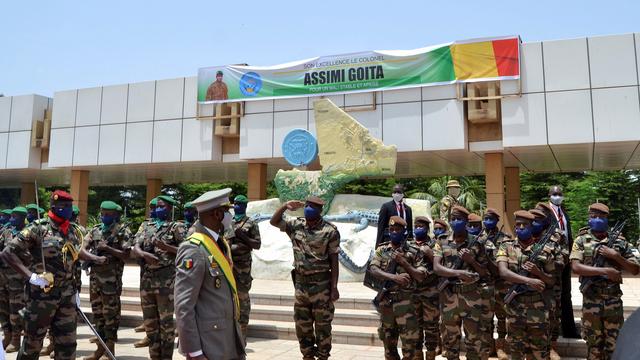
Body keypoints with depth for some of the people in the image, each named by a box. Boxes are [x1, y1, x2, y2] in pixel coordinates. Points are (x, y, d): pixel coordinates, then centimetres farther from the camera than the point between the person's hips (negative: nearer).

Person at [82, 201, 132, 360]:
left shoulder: (123, 232, -4)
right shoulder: (95, 230, 12)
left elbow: (126, 255, -10)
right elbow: (83, 247, 4)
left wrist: (108, 248, -18)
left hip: (111, 277, -6)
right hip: (95, 275, 6)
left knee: (110, 313, -1)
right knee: (97, 311, 13)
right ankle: (101, 346, 24)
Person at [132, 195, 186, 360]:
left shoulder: (176, 227, 0)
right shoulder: (148, 228, 16)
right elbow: (135, 249, 5)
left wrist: (167, 247, -20)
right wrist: (144, 254, -16)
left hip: (166, 278, -6)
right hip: (146, 278, 6)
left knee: (166, 321, -1)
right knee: (149, 321, 12)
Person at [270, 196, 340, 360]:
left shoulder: (329, 231, -10)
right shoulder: (296, 225, 4)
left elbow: (334, 261, -9)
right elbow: (274, 221, 7)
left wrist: (334, 287, -11)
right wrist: (285, 206, -9)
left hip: (321, 282, -5)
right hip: (300, 281, 5)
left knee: (322, 324, 5)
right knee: (302, 324, 14)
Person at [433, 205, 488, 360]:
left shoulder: (476, 243, 3)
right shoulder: (442, 243, 4)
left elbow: (485, 273, 5)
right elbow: (436, 267, -9)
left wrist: (471, 260, -13)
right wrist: (459, 273, -23)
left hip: (471, 296, -1)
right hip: (448, 297, 1)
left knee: (473, 339, 5)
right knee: (450, 340, 12)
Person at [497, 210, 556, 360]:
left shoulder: (544, 249, 2)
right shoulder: (506, 247, 1)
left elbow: (551, 282, 7)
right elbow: (503, 272, -15)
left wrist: (538, 272, -13)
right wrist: (528, 280, -26)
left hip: (538, 309, 0)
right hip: (514, 308, 0)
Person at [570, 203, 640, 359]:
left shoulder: (620, 241, 4)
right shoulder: (581, 240, 0)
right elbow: (576, 267, -13)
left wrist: (616, 256, -11)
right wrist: (605, 271, -19)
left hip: (614, 300, 1)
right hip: (591, 301, -1)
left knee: (614, 345, 8)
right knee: (594, 345, 10)